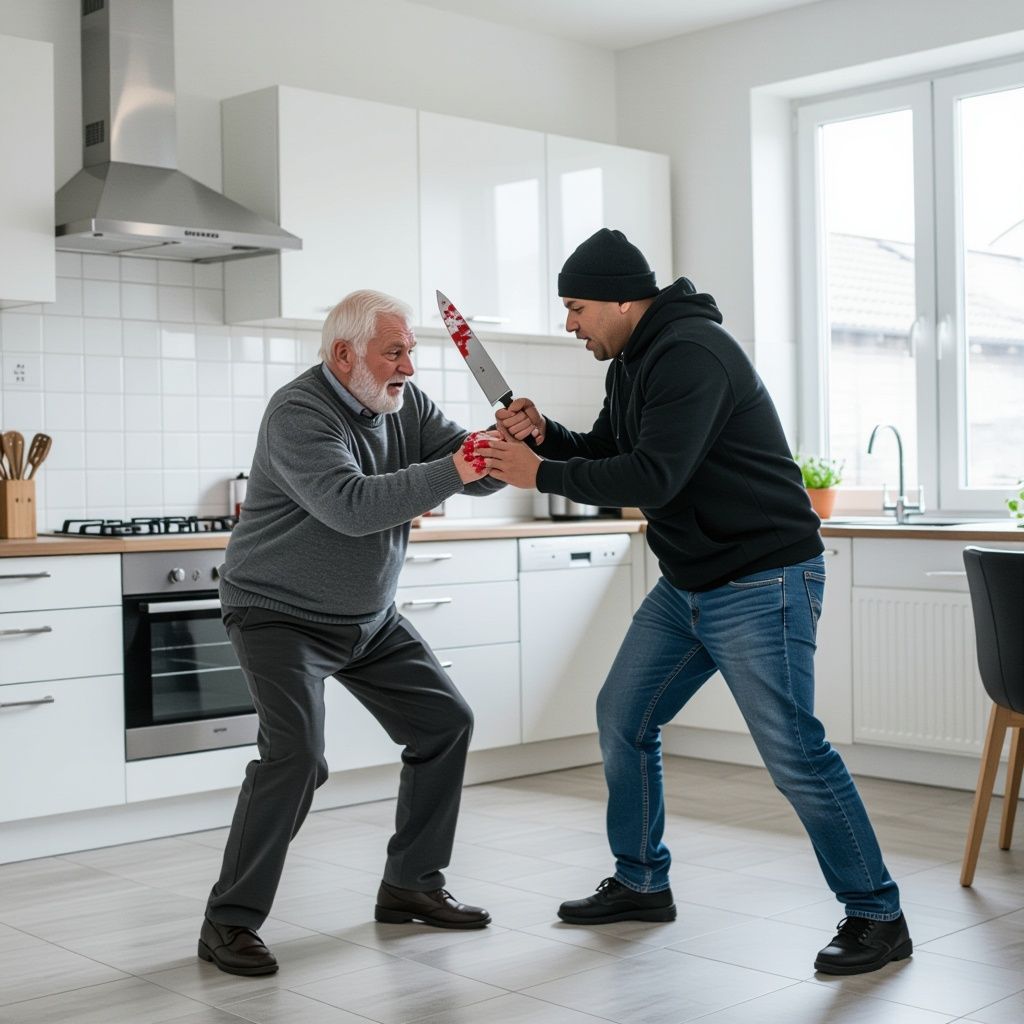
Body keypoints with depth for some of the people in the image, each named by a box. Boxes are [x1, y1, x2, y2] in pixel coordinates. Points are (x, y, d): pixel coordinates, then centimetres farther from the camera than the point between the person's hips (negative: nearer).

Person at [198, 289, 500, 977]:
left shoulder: (404, 403, 0)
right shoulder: (299, 414, -22)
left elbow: (474, 473, -5)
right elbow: (351, 506, -36)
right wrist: (451, 471, -41)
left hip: (371, 617, 8)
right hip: (281, 615, -8)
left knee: (446, 722, 6)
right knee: (297, 753, -23)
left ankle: (411, 884, 19)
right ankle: (230, 922, -10)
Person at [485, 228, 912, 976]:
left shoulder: (691, 353, -20)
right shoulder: (633, 362, 12)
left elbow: (653, 476, -28)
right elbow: (608, 453, 19)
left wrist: (541, 475, -20)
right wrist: (545, 434, -1)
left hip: (761, 583, -10)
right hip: (687, 583, 10)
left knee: (793, 752, -10)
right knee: (623, 718, 12)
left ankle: (877, 916, 5)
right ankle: (642, 883, 27)